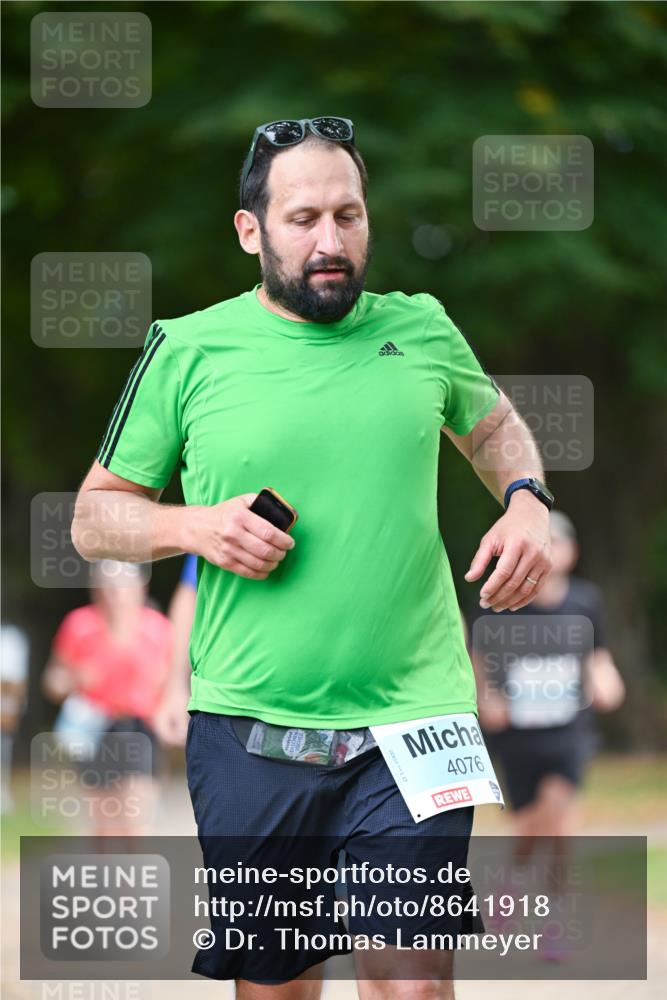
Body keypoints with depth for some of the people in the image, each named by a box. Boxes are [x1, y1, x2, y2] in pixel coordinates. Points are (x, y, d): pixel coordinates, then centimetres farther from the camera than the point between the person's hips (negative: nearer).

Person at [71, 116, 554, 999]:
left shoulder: (419, 329, 7)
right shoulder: (187, 351, 2)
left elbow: (494, 424, 28)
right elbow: (95, 516, 9)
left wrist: (526, 501, 6)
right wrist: (193, 527, -10)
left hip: (410, 724, 0)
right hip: (250, 734, 0)